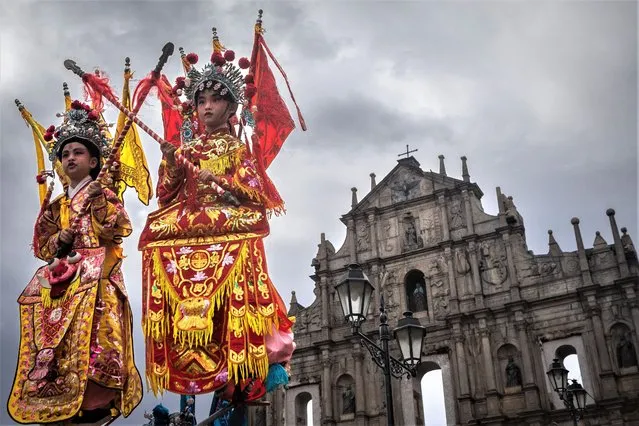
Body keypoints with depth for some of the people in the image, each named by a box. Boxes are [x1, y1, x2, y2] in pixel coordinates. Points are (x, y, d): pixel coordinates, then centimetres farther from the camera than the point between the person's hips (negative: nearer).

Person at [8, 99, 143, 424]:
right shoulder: (57, 205, 20)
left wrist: (100, 203, -19)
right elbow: (41, 248, 17)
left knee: (90, 338, -21)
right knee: (57, 338, -3)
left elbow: (118, 229, -11)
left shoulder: (102, 194, 5)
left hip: (95, 276, -6)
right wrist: (59, 241, -2)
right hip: (63, 276, 6)